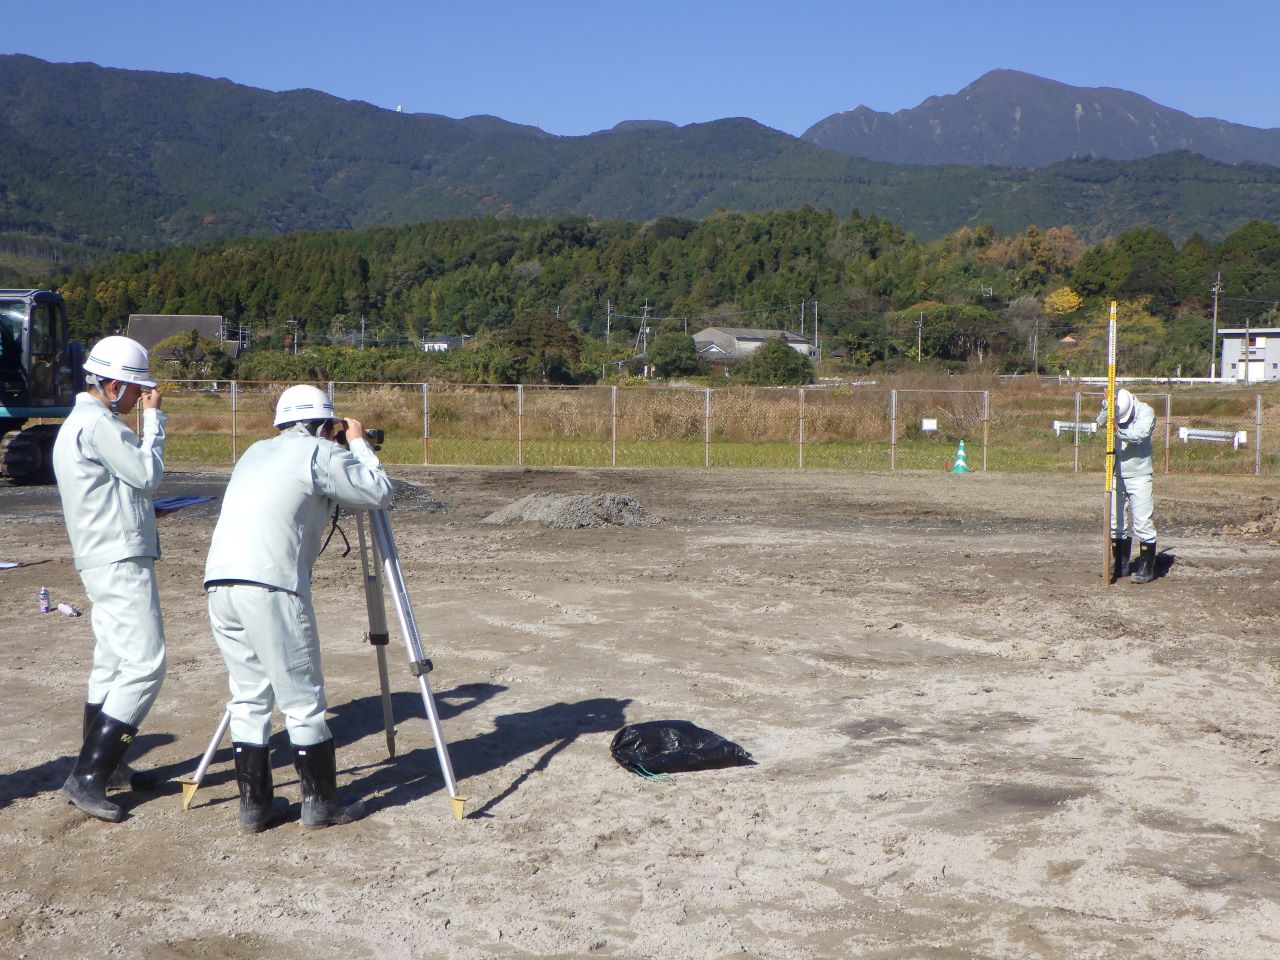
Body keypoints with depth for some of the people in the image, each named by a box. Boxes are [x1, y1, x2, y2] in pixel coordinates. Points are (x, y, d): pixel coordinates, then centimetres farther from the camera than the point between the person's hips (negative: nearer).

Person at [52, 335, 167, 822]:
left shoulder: (77, 423, 17)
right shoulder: (98, 425, -16)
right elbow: (149, 474, -12)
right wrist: (153, 417, -6)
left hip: (104, 561, 11)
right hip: (121, 563, -11)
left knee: (113, 666, 14)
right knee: (144, 665, -12)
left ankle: (107, 767, 21)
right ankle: (86, 777, -12)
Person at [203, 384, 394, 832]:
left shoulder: (255, 453, 26)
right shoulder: (319, 454, 4)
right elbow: (379, 493, 5)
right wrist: (359, 444, 20)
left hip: (218, 584, 7)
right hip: (270, 588, -7)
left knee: (248, 697, 15)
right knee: (303, 700, 3)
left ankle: (254, 805, 18)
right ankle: (321, 803, 11)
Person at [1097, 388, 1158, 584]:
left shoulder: (1146, 413, -10)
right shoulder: (1112, 412, 2)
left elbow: (1139, 434, -26)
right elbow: (1101, 423, -15)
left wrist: (1120, 432, -41)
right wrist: (1107, 406, -28)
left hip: (1139, 477, -4)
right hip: (1117, 476, 5)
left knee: (1143, 523, -5)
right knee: (1116, 523, 10)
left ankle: (1147, 568, 2)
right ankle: (1120, 566, 22)